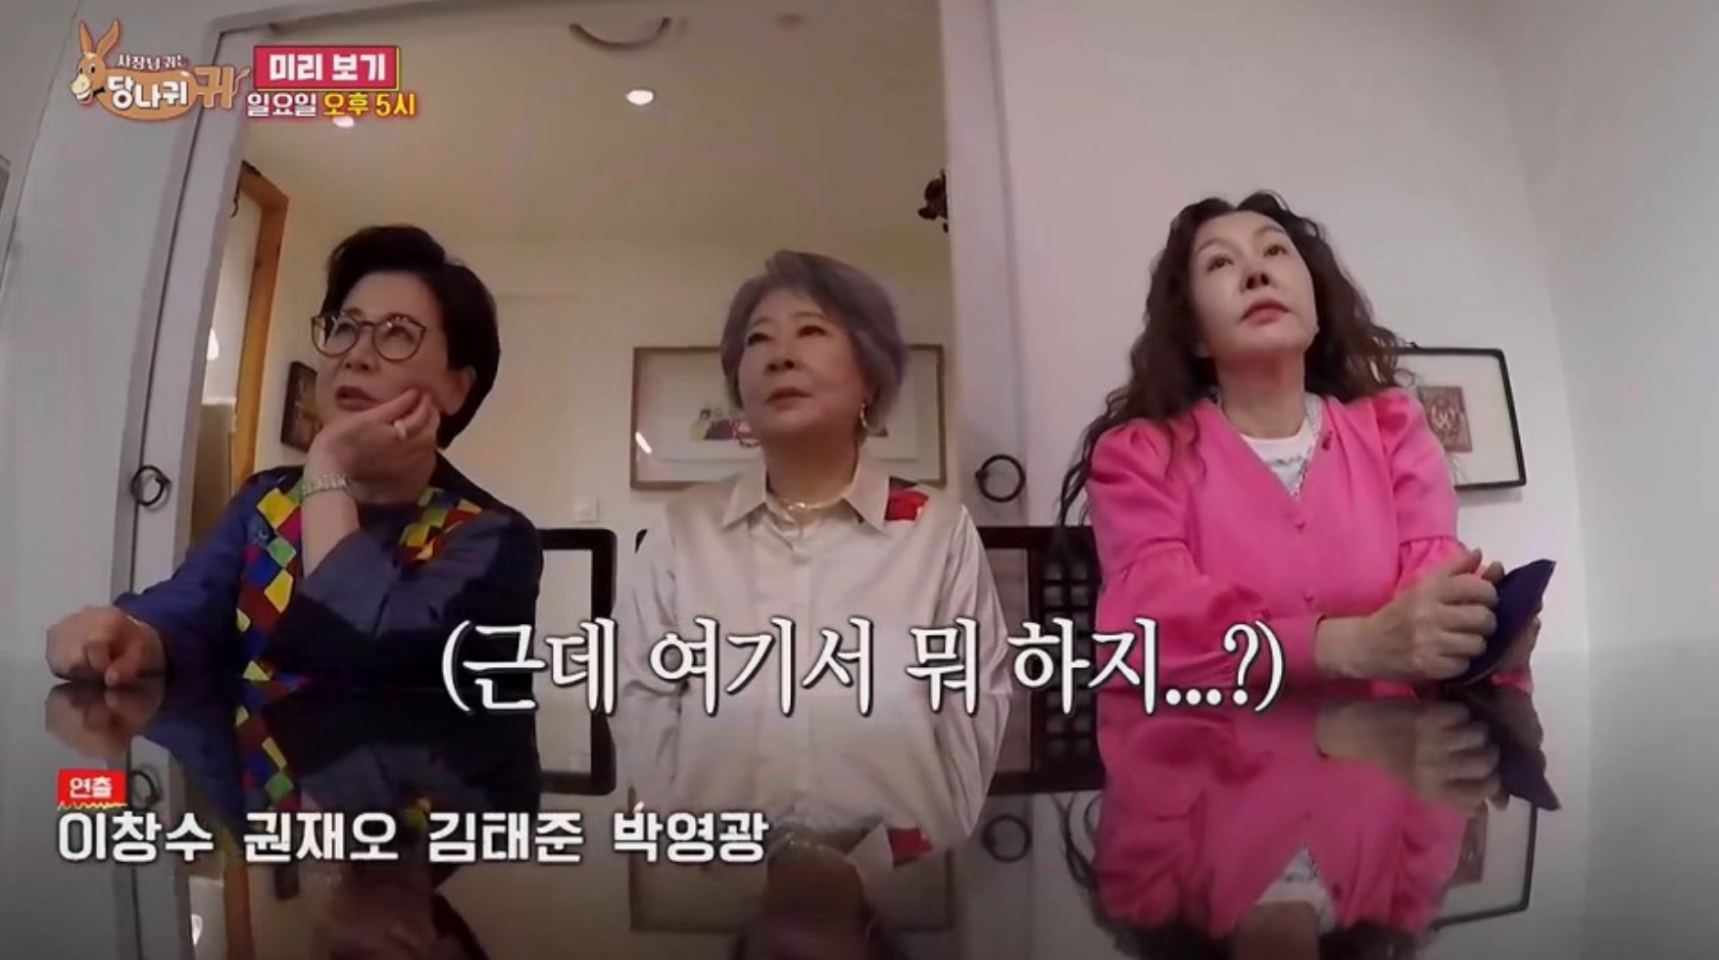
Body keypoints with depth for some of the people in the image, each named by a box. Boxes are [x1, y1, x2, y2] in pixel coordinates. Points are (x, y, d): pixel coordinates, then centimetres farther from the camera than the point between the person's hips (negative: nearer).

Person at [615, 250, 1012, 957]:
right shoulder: (683, 529, 11)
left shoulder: (939, 529, 6)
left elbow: (974, 710, 2)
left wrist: (870, 872, -9)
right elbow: (643, 707, 6)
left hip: (896, 883, 0)